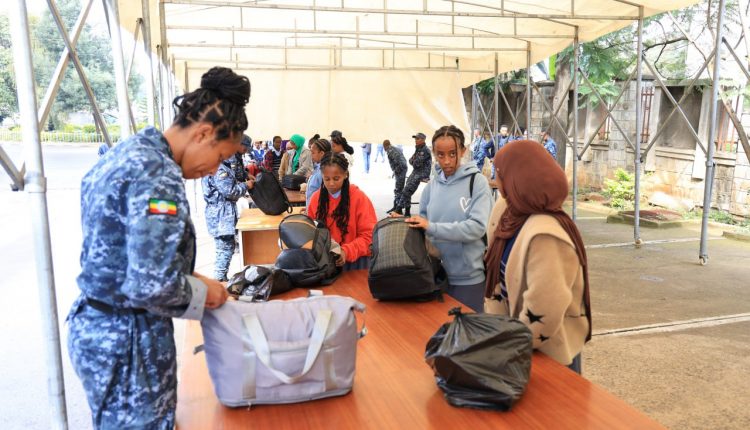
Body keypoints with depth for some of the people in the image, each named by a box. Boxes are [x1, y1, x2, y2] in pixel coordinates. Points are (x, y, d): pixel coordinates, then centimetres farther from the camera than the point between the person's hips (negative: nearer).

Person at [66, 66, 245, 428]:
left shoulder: (127, 152, 5)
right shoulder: (159, 176, -24)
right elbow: (152, 285, -31)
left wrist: (187, 277, 9)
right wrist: (203, 292, -12)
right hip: (128, 339, -9)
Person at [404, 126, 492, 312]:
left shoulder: (476, 181, -8)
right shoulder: (433, 184, 3)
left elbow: (477, 227, -19)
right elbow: (424, 220, 9)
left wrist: (432, 227, -22)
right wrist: (405, 222, -11)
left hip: (468, 277, -4)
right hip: (438, 272, 4)